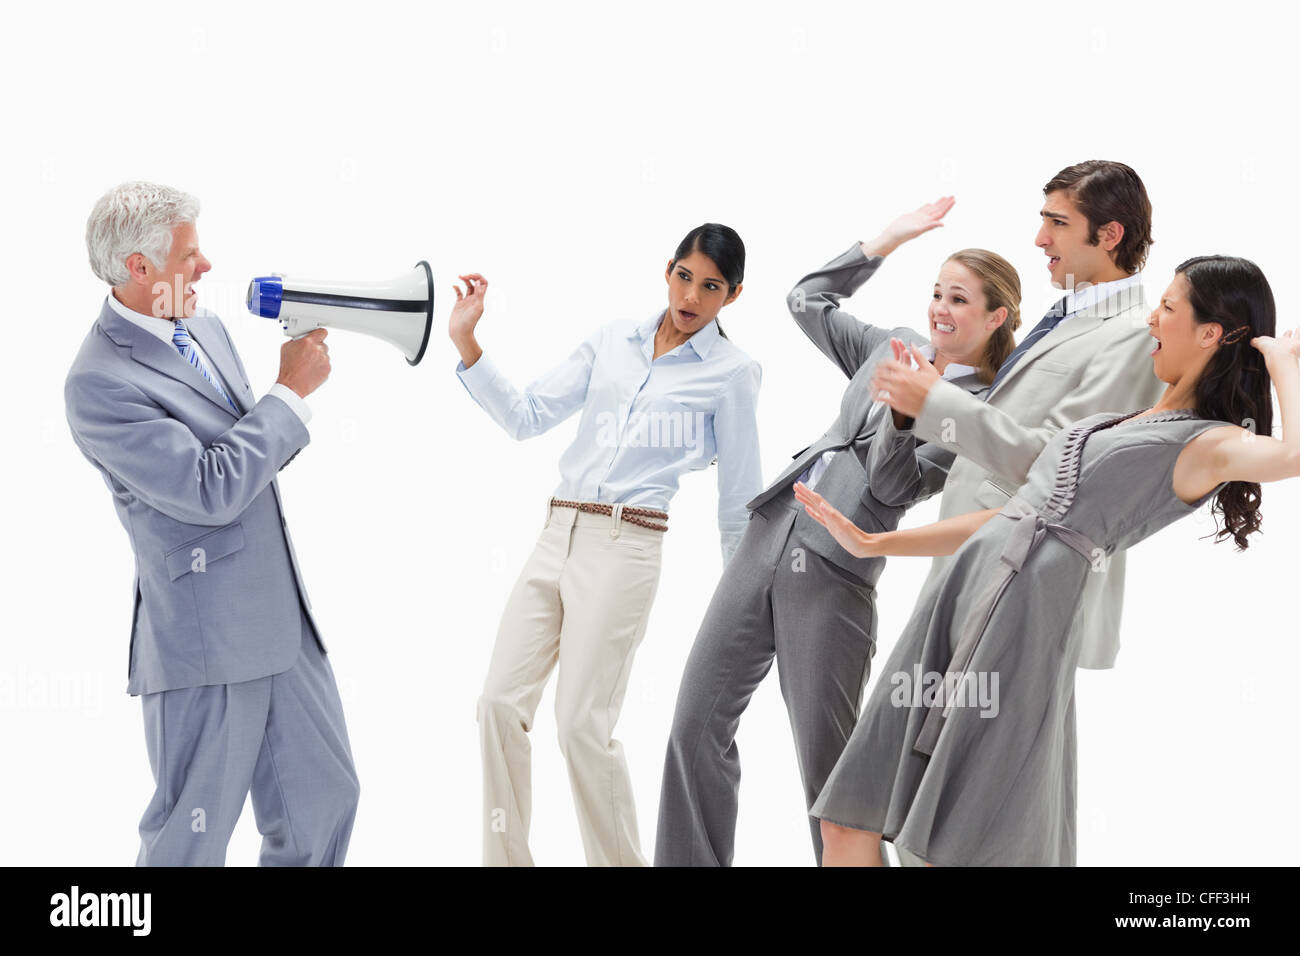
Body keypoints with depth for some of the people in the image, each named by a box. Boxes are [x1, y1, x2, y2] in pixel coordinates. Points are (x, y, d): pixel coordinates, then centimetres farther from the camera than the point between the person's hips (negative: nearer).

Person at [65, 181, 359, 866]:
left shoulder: (205, 329, 10)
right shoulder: (99, 383, -18)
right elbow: (212, 490, -22)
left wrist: (288, 408, 0)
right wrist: (292, 391, -14)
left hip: (282, 620, 9)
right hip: (205, 641, -8)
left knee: (325, 797, 15)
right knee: (193, 836, 3)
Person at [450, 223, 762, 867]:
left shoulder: (731, 373, 2)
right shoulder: (612, 341, 12)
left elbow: (738, 499, 6)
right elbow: (526, 418, 9)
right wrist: (465, 342, 0)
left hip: (625, 547, -5)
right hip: (556, 539, 5)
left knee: (581, 723, -10)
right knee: (501, 702, 0)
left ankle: (619, 860, 7)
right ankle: (505, 858, 12)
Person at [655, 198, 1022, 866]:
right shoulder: (896, 348, 16)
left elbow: (898, 484, -11)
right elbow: (808, 301, 25)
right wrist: (889, 238, 20)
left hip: (832, 573, -7)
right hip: (768, 535, 7)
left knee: (826, 759, -4)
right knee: (698, 721, 6)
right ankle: (690, 862, 15)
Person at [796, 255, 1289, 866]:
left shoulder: (1208, 444, 0)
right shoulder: (1120, 420, 25)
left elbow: (1294, 454, -24)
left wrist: (1280, 358, -5)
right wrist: (871, 544, 26)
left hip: (1029, 612, -8)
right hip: (960, 587, 8)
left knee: (959, 849, -8)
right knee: (848, 824, 4)